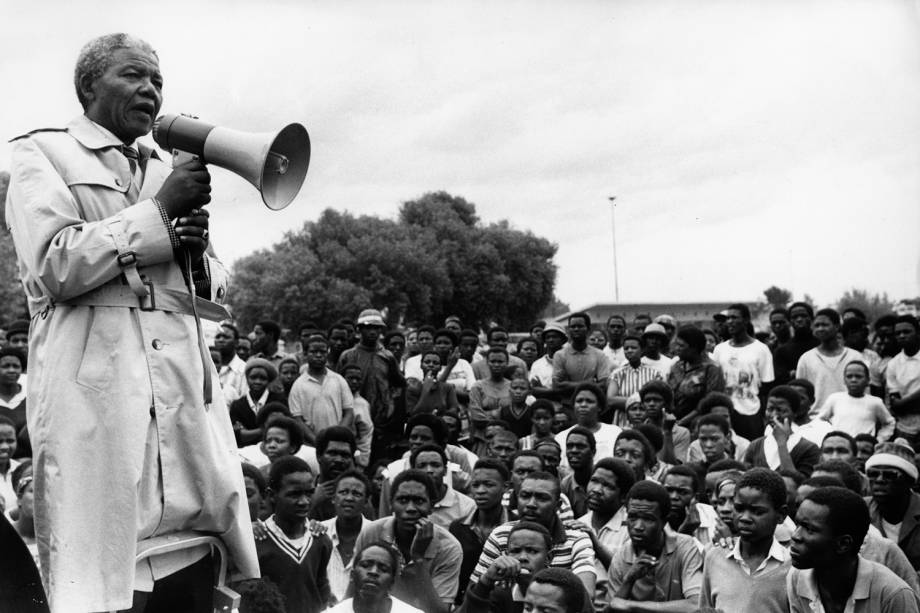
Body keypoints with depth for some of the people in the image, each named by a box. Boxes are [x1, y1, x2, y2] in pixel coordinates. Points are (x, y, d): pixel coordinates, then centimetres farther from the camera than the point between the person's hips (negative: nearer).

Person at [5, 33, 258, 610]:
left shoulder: (166, 171, 24)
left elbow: (219, 290, 25)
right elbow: (52, 266, -7)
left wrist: (196, 251, 2)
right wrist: (159, 214, -7)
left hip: (187, 384, 5)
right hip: (96, 383, -5)